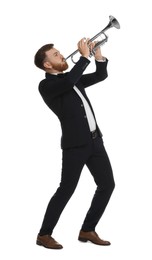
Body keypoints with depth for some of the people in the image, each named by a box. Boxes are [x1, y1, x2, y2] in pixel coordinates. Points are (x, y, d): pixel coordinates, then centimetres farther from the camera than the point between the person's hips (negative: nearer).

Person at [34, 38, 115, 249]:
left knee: (107, 184, 7)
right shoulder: (46, 85, -8)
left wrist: (97, 52, 7)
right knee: (66, 189, -4)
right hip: (75, 143, -8)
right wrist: (85, 56, -19)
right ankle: (44, 235, 9)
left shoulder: (72, 79, 17)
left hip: (94, 139, 8)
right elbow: (69, 81, -28)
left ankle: (87, 230, 18)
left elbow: (101, 75, 22)